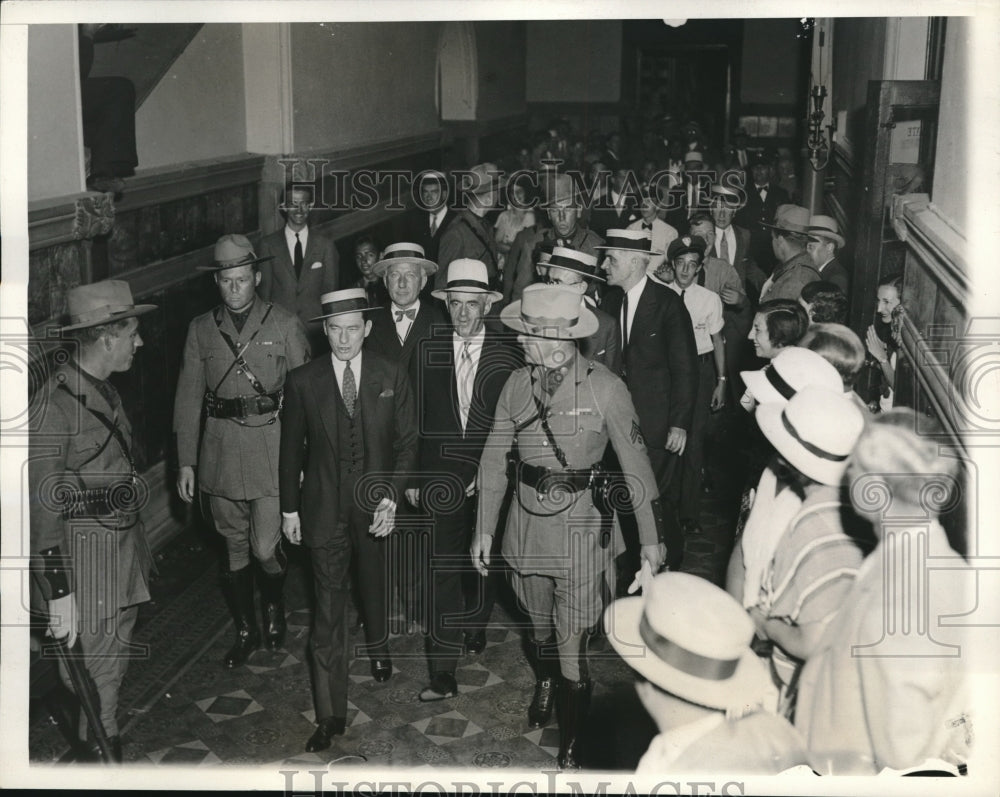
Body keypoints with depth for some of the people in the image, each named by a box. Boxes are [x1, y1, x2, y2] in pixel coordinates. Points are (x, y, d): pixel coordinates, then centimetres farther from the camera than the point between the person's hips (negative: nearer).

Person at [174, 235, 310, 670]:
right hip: (220, 449, 3)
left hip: (272, 444, -3)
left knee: (265, 548, -6)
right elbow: (188, 397, 7)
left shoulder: (285, 324, -1)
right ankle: (245, 630, 31)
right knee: (234, 547, 12)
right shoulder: (201, 329, 6)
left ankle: (275, 606, 26)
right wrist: (185, 462, 4)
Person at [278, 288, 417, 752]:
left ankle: (378, 646, 54)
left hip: (377, 504, 1)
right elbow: (291, 449, 3)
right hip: (324, 509, -1)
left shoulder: (392, 377, -4)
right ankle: (331, 714, 7)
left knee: (375, 586, 21)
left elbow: (407, 443, -1)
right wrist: (289, 509, 5)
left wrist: (392, 497, -12)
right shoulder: (303, 382, -5)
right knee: (328, 608, -1)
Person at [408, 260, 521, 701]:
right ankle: (443, 671, -3)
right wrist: (413, 477, 4)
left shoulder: (508, 355, -3)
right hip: (442, 477, 0)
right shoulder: (429, 350, 1)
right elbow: (416, 418, 4)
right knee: (442, 567, -6)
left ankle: (476, 625, 44)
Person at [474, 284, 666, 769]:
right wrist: (483, 529, 4)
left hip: (579, 528, -4)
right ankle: (544, 683, 55)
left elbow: (635, 464, -8)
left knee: (571, 646, -1)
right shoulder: (517, 384, -2)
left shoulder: (604, 388, -14)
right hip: (527, 523, 4)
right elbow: (495, 460, 4)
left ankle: (571, 744, 22)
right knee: (539, 624, 23)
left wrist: (651, 538, -4)